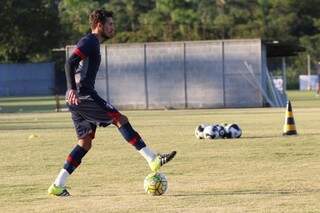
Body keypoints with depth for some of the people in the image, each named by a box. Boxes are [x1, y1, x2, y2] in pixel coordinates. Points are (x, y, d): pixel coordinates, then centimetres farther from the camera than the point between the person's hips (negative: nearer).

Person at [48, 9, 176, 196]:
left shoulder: (91, 43, 24)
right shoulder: (89, 42, -8)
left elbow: (72, 64, 31)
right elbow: (70, 63, -21)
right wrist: (72, 89, -31)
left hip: (77, 99, 10)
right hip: (84, 96, -10)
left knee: (85, 142, 9)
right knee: (120, 119, -11)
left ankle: (58, 186, 6)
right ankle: (153, 160, -16)